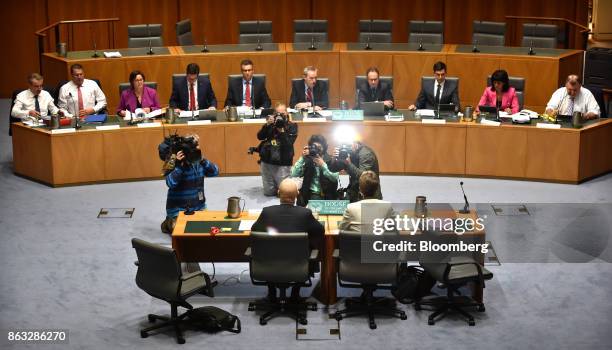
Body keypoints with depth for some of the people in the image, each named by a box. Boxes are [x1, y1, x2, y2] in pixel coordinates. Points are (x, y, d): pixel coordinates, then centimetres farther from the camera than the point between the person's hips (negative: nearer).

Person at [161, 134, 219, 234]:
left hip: (198, 206, 5)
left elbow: (215, 172, -8)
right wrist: (179, 165, -31)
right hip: (179, 208, -5)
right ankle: (169, 223, 16)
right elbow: (170, 183, -25)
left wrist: (203, 160, -20)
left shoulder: (198, 161, 0)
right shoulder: (173, 162, -13)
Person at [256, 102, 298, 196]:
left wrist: (281, 130, -23)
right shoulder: (271, 124, 7)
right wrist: (267, 124, -16)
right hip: (267, 161, 3)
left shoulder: (292, 126, -1)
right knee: (268, 192, 7)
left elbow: (289, 143, -13)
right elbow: (260, 136, -4)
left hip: (283, 163, -3)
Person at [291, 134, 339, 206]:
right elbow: (294, 174, -5)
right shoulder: (307, 161, 6)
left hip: (327, 197, -1)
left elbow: (335, 178, -13)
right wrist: (302, 158, -12)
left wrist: (323, 165, -20)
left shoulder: (330, 160, 1)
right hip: (310, 196, 1)